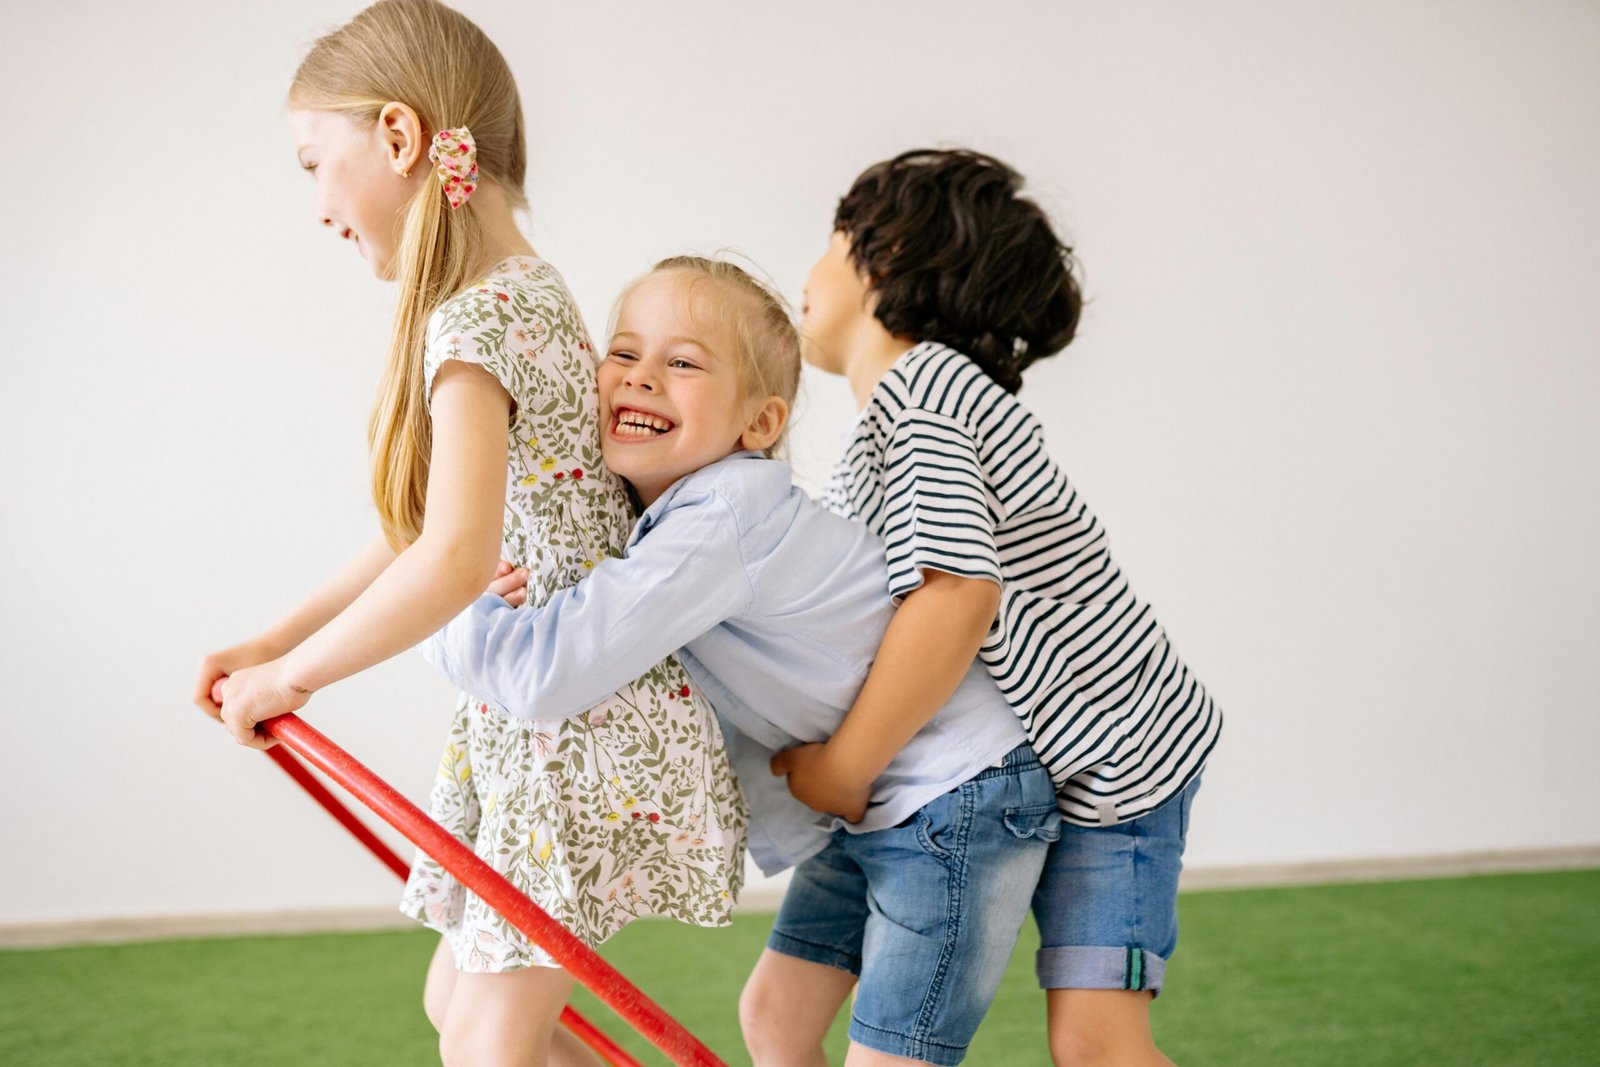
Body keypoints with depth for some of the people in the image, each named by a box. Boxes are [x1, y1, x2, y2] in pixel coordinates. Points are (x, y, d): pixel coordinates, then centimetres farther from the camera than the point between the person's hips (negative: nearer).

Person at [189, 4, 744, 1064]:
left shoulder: (472, 322, -19)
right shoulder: (533, 293, 12)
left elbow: (454, 559, -31)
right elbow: (430, 534, 17)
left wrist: (291, 677, -18)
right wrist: (272, 642, 15)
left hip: (581, 729, -10)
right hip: (532, 726, 10)